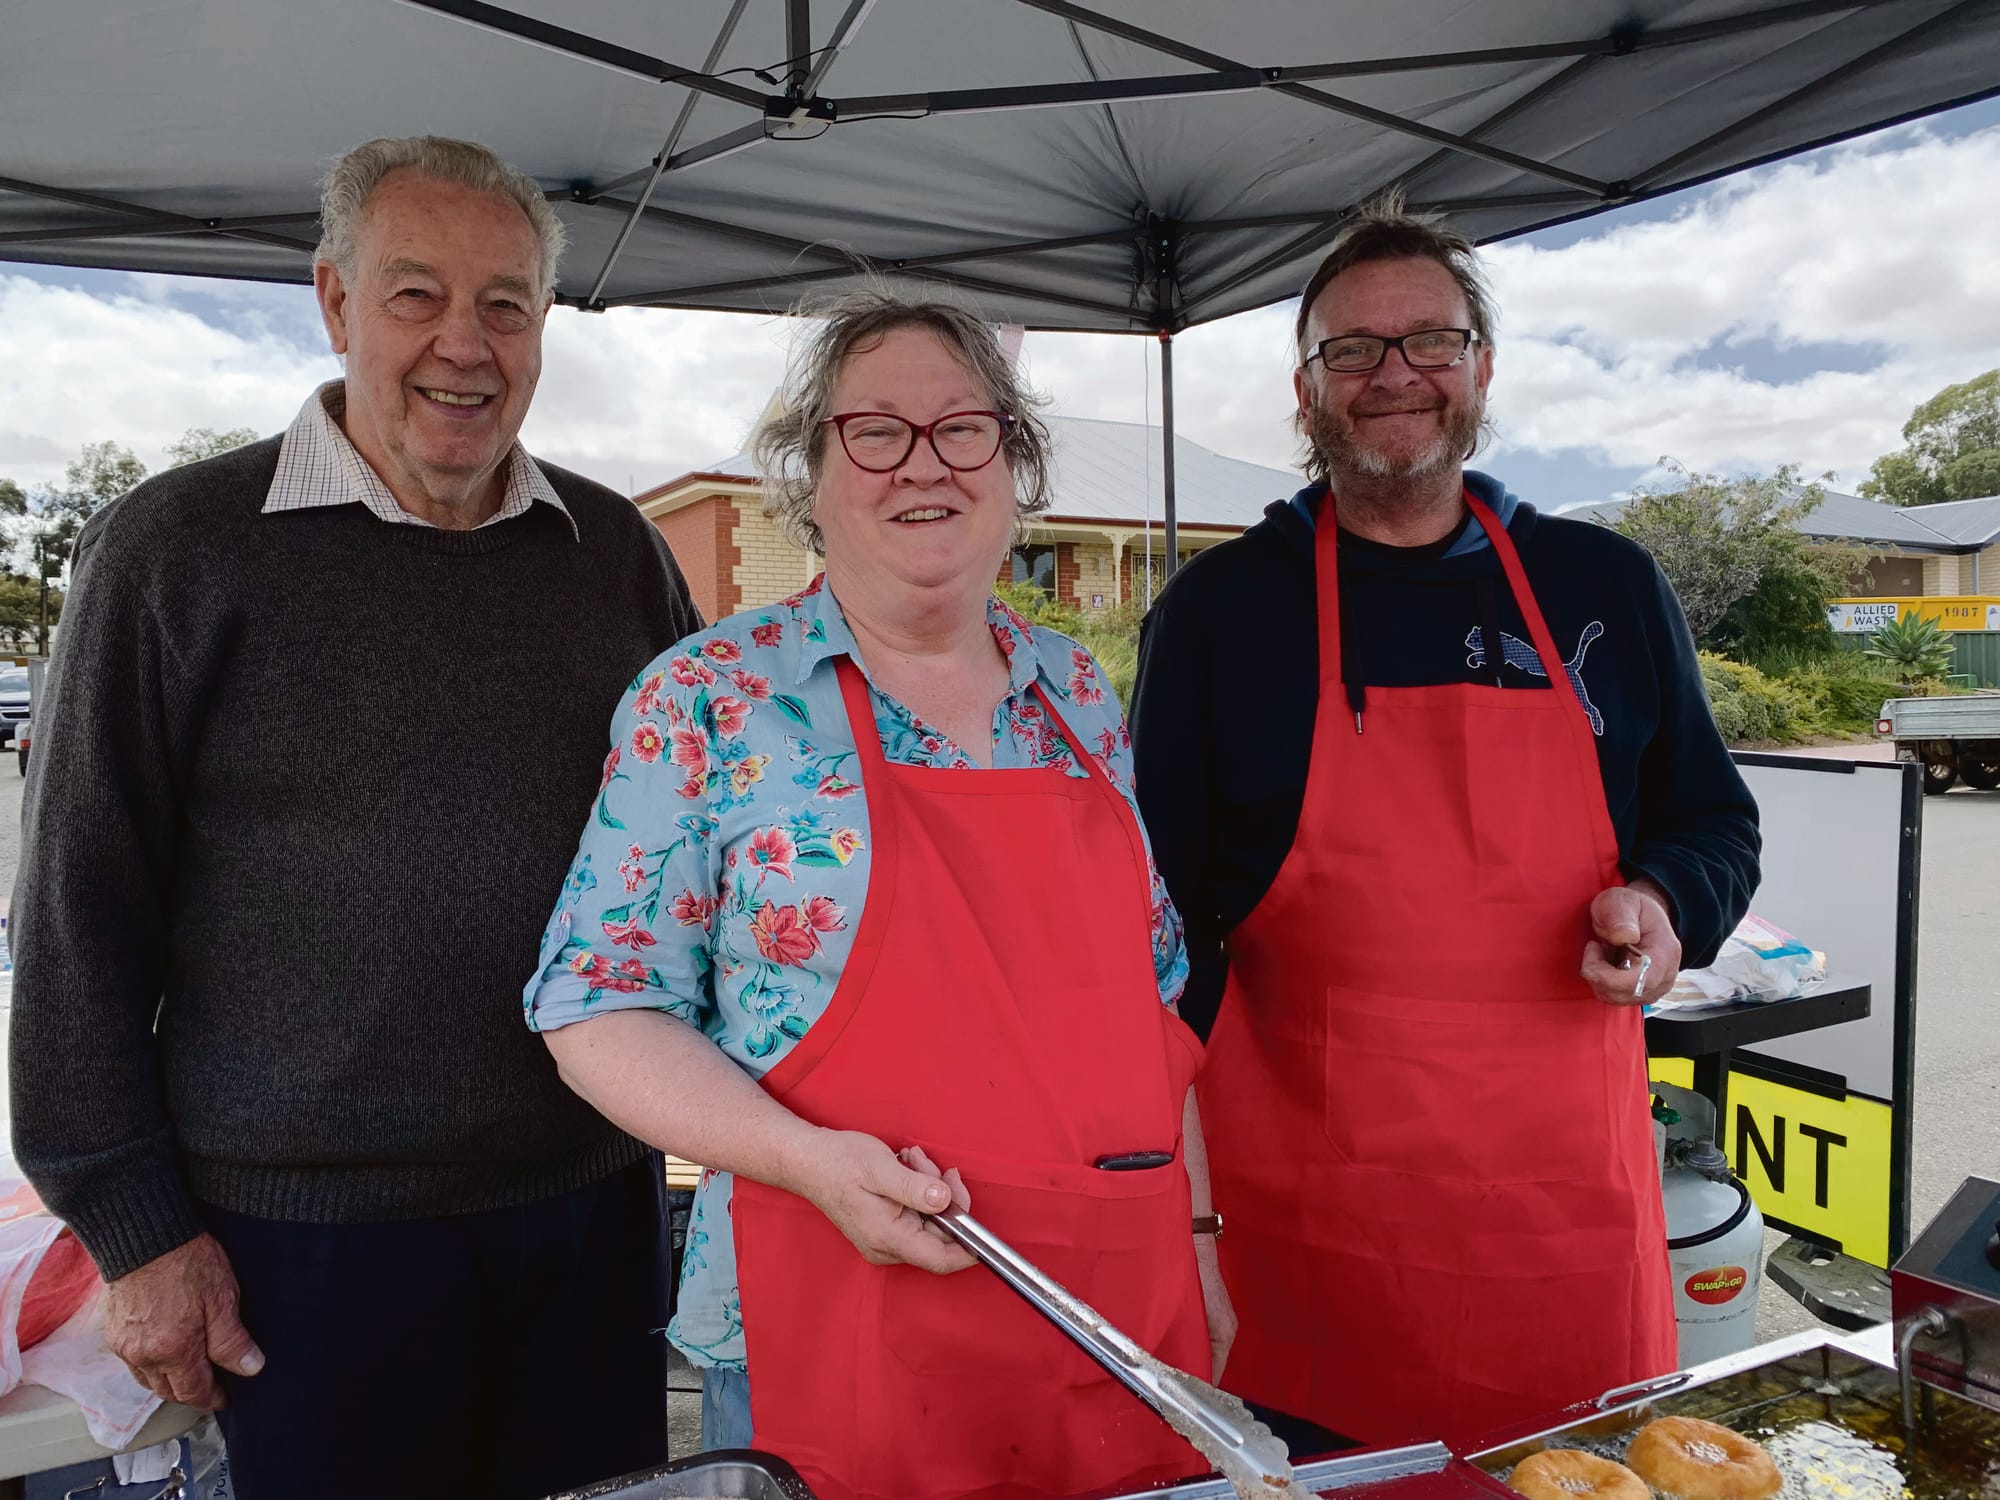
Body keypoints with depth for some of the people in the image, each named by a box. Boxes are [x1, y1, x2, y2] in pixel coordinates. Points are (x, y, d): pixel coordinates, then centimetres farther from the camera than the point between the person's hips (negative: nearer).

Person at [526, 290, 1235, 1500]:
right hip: (839, 1330, -4)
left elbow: (1151, 989, 11)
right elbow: (601, 1005, -8)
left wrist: (1195, 1229, 9)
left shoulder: (1078, 694, 6)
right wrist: (811, 1160, -20)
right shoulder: (711, 700, -8)